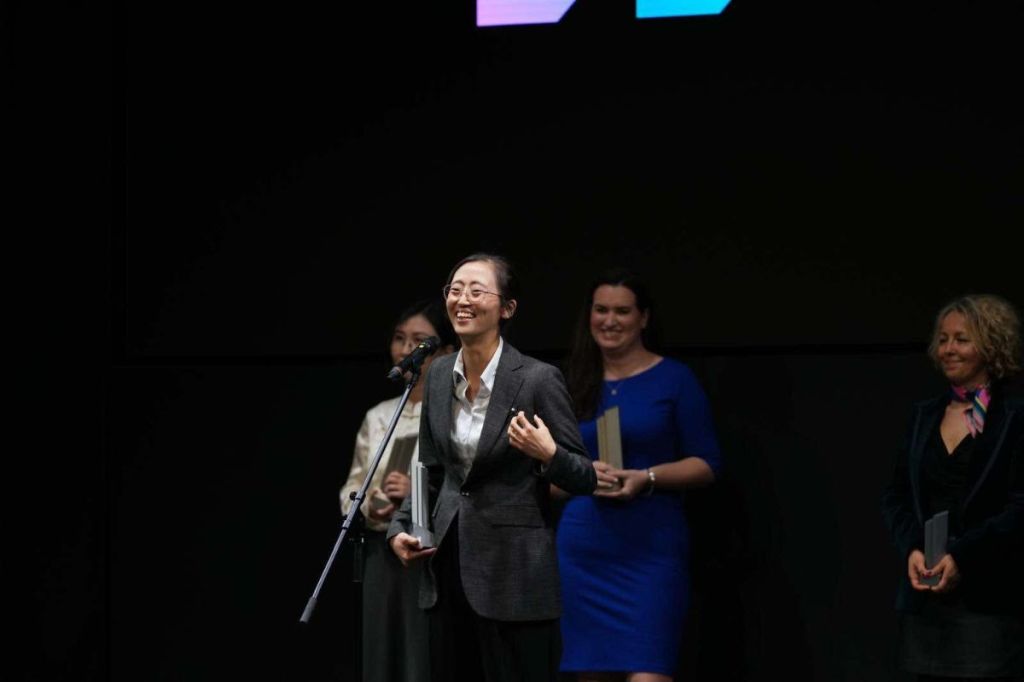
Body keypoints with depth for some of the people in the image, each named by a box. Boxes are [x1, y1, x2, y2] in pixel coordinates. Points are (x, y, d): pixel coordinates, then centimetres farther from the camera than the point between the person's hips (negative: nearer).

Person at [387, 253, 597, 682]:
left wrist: (547, 454, -26)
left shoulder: (538, 380, -12)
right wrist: (401, 528, 6)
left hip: (514, 572, -6)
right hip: (449, 563, 6)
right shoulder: (439, 375, 7)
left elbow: (584, 479, -8)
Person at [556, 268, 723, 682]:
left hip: (651, 550, -4)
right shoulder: (575, 386, 12)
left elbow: (707, 464, -1)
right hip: (583, 552, 4)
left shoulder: (674, 379, 1)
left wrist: (647, 478, -17)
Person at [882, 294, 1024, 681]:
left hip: (990, 601, -5)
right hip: (925, 599, 5)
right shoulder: (925, 416, 15)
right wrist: (912, 548, -5)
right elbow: (896, 497, 14)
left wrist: (961, 556, -18)